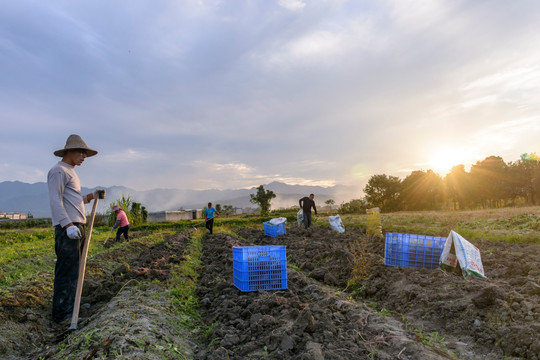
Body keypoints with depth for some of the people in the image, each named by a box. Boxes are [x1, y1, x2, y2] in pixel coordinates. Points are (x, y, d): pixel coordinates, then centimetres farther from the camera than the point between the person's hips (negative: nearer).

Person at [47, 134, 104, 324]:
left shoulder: (71, 173, 24)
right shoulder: (58, 171, -7)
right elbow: (55, 201, -16)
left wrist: (91, 196, 11)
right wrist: (68, 225, -24)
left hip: (77, 226, 10)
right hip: (67, 227, -10)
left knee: (73, 268, 14)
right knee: (67, 269, -8)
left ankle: (71, 304, 24)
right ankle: (62, 312, -1)